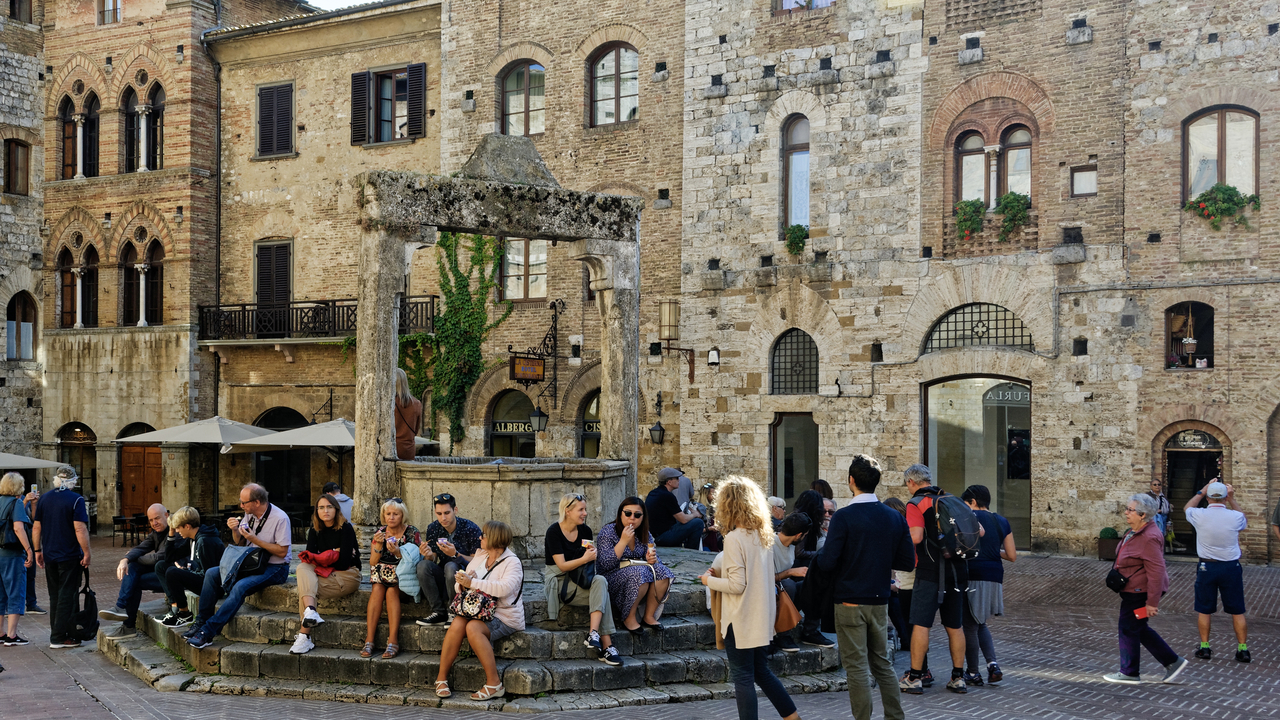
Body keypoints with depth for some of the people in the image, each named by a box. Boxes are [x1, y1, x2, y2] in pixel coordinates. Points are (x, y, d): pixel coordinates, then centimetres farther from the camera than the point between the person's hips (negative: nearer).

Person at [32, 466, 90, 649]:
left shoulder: (45, 499, 6)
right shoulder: (76, 500, -12)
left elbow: (36, 528, 9)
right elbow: (80, 529, -18)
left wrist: (38, 551, 17)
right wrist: (87, 553, -12)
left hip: (49, 556, 6)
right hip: (70, 557, -6)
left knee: (55, 596, 15)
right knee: (67, 596, 0)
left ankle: (58, 633, 20)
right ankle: (59, 637, -1)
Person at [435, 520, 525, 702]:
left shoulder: (512, 563, -7)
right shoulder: (479, 557, 14)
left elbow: (505, 588, -26)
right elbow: (460, 587, 15)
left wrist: (472, 583, -25)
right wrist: (462, 584, -10)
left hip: (504, 615, -5)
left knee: (473, 627, -33)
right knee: (457, 624, -27)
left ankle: (494, 683, -27)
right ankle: (441, 678, -19)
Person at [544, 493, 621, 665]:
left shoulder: (585, 530, 8)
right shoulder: (554, 531, -10)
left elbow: (591, 561, 13)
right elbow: (562, 565, -16)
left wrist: (592, 555, -10)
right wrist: (584, 559, -30)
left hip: (579, 580, 6)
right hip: (559, 582, -6)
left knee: (600, 581, -30)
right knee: (603, 594, -29)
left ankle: (594, 633, -41)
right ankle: (606, 645, -35)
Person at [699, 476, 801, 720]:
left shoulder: (734, 538, -19)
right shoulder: (764, 535, 5)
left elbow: (738, 585, -21)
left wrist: (710, 581, -5)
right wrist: (721, 574, 14)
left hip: (741, 620, -8)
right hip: (762, 617, 8)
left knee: (743, 677, 2)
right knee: (761, 671, 20)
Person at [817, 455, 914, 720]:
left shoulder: (844, 517, -15)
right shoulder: (895, 518, 2)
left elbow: (827, 563, -18)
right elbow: (907, 561, 5)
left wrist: (817, 556, 4)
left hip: (850, 603, -5)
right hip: (880, 601, 5)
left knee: (856, 666, 1)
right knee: (883, 663, 17)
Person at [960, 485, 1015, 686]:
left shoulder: (972, 516, -4)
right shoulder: (1002, 522, 13)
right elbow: (1012, 556, 11)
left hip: (974, 577, -6)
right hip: (995, 578, 7)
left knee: (970, 625, 5)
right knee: (980, 624, 22)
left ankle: (973, 674, 10)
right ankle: (993, 664, 5)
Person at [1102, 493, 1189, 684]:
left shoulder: (1149, 538, -26)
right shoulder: (1136, 531, 6)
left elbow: (1156, 572, -27)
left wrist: (1152, 602, -25)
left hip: (1139, 593, -10)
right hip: (1133, 590, 10)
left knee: (1129, 629, 2)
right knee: (1140, 629, 18)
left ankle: (1129, 673, 16)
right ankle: (1172, 662, 25)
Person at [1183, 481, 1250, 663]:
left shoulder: (1199, 516, -11)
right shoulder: (1235, 517, -11)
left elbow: (1187, 507, 15)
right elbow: (1244, 523, 17)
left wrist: (1202, 491, 19)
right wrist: (1232, 500, 15)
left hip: (1207, 567, 0)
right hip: (1231, 567, 0)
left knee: (1204, 610, 11)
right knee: (1237, 611, 8)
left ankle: (1204, 647, 15)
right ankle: (1243, 649, 10)